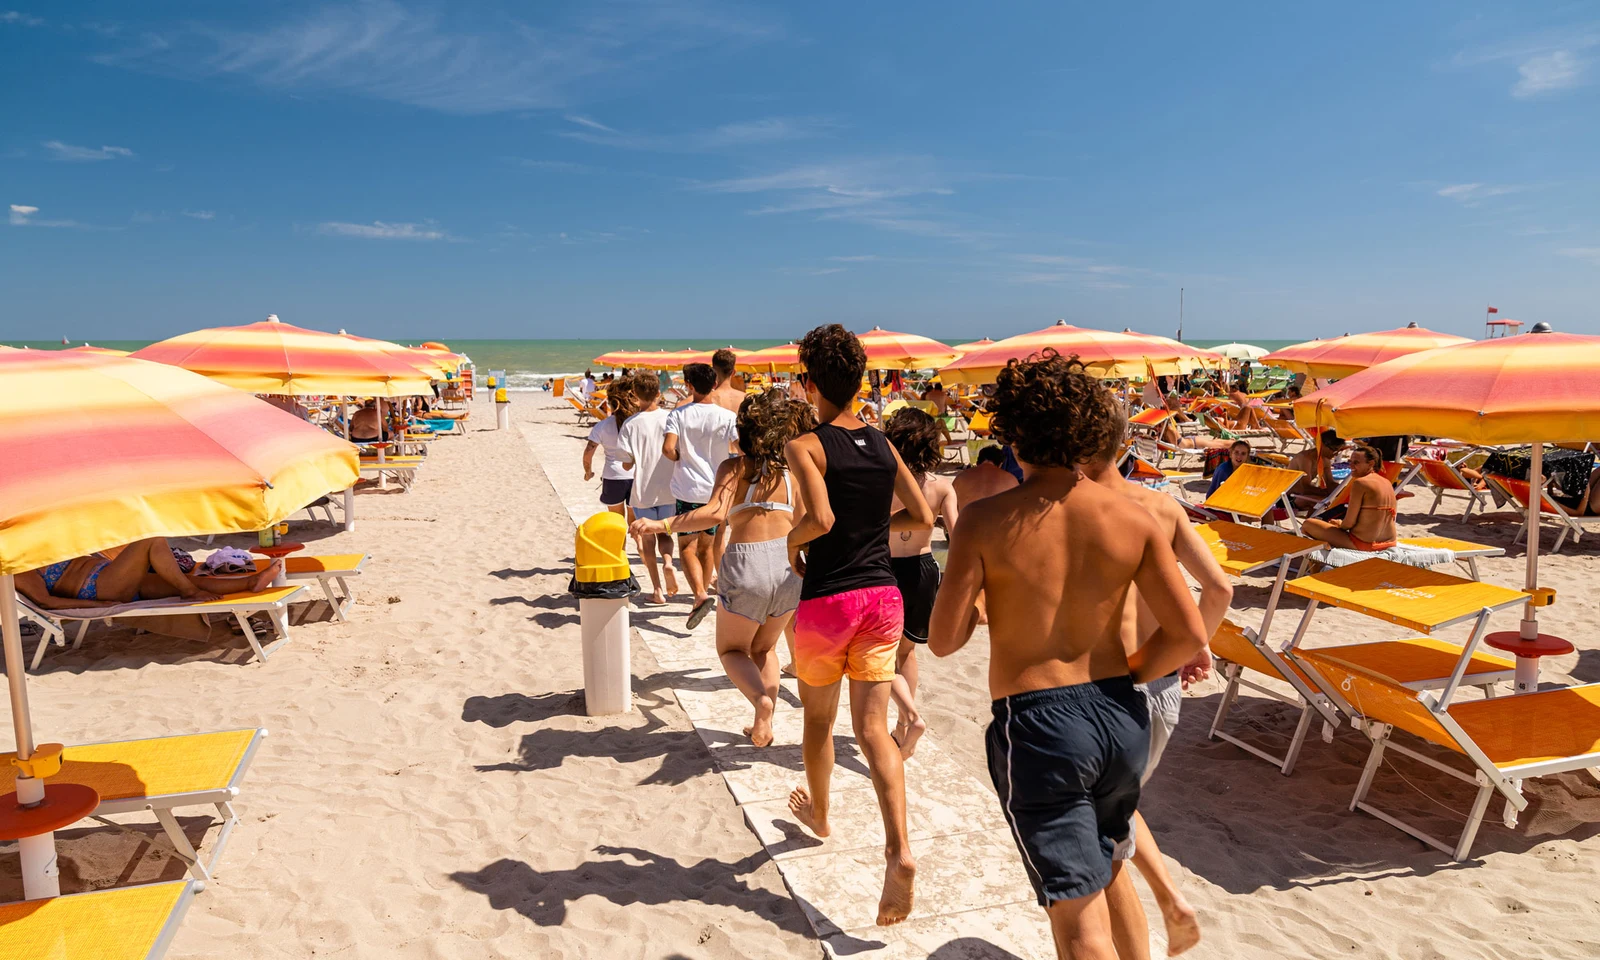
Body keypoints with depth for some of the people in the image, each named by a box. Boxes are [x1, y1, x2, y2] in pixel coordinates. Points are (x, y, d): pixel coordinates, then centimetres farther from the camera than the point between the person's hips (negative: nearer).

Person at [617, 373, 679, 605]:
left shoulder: (630, 424, -9)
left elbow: (627, 464, -9)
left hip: (642, 490, -1)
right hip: (669, 489, 1)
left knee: (647, 539, 13)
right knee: (664, 533, 21)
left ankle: (657, 590, 10)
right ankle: (667, 561, -10)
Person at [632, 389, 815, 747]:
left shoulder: (736, 467, 0)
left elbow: (715, 513, -18)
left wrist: (660, 525, -20)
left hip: (746, 565, -4)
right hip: (791, 565, 4)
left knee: (732, 649, 20)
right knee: (764, 648, 28)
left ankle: (761, 699, -7)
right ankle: (764, 723, 24)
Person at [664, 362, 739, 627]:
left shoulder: (678, 414, -6)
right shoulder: (727, 417, -4)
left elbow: (668, 449, -18)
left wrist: (680, 458, 3)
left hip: (687, 489, -2)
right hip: (716, 489, 2)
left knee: (687, 547, 1)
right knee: (706, 546, 17)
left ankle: (700, 594, -20)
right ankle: (701, 595, 28)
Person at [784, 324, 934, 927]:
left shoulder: (806, 446, -10)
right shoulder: (884, 445, 5)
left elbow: (821, 518, -25)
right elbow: (922, 518, 5)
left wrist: (791, 540, -5)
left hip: (827, 601, -4)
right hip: (883, 596, 4)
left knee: (818, 721, 19)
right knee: (873, 727, 4)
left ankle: (818, 814, 42)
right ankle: (899, 850, -10)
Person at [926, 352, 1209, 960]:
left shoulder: (985, 522, -13)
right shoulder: (1133, 520, -5)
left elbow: (944, 640, -10)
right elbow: (1190, 636, -5)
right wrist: (1125, 676, 11)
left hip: (1037, 725, -4)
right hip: (1122, 718, 5)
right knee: (1110, 868, 30)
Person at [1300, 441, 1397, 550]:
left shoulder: (1360, 483, -15)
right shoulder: (1387, 483, 9)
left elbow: (1349, 523, -17)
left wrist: (1340, 524, 8)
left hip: (1363, 544, -9)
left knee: (1307, 524, -3)